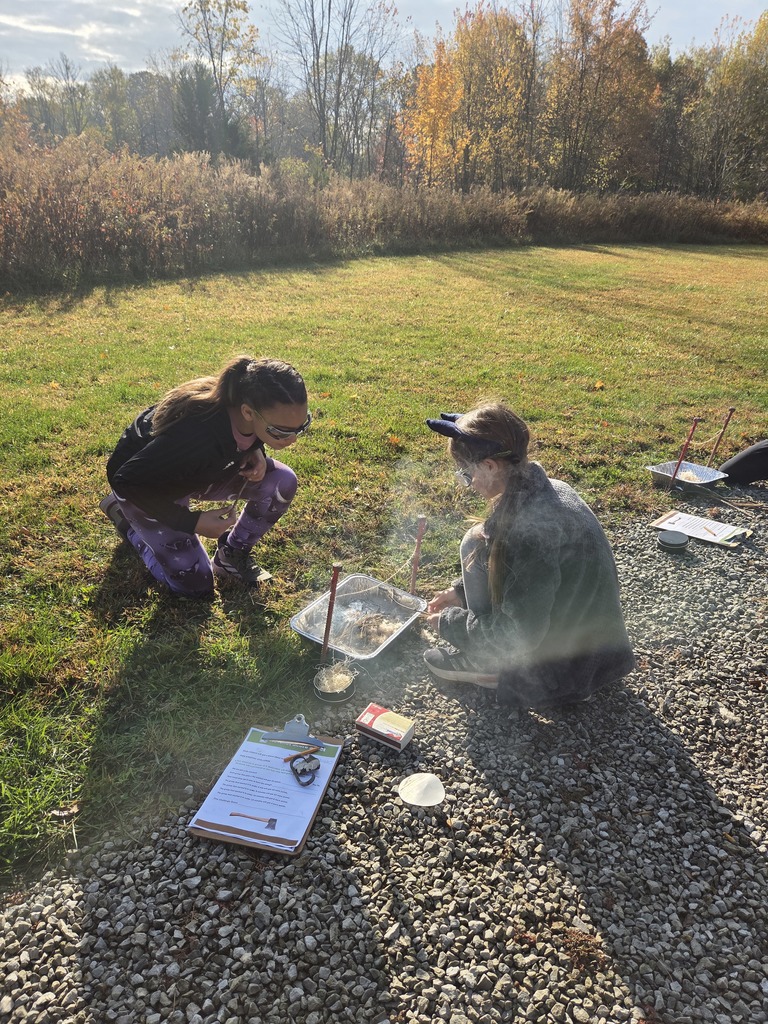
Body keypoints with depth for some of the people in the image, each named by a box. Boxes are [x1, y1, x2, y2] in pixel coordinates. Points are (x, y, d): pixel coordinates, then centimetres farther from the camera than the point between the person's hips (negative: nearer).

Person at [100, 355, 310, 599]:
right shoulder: (197, 435, -44)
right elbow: (128, 480, -31)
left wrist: (256, 453, -19)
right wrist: (193, 522, -28)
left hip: (196, 469, 6)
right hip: (146, 487, -5)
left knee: (282, 483, -15)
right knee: (195, 586, -1)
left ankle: (230, 555, 8)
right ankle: (127, 517, 18)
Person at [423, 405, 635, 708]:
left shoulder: (532, 529, -31)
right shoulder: (550, 489, -4)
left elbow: (517, 636, -25)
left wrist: (449, 623, -10)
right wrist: (461, 590, 10)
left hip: (564, 670, -9)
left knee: (478, 544, -10)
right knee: (490, 544, 14)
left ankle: (488, 663, 4)